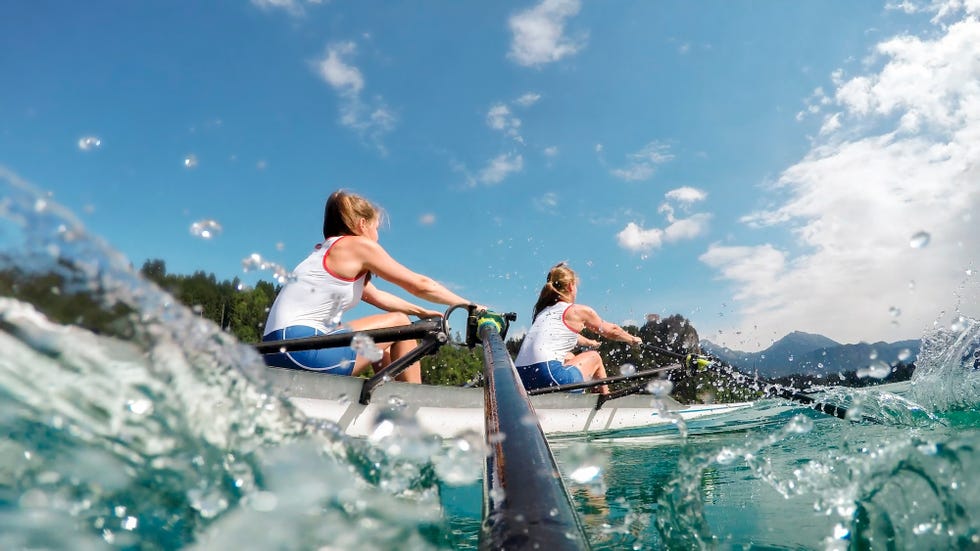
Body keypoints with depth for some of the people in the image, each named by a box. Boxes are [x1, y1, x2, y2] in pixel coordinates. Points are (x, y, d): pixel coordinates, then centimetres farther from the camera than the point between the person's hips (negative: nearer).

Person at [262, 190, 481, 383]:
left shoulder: (327, 251, 22)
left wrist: (421, 312, 30)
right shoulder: (359, 244, -4)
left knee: (385, 349, 23)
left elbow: (376, 296, 27)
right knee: (400, 323, 2)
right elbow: (420, 285, -2)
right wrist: (470, 305, 9)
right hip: (300, 346, -10)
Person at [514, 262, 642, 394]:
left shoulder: (544, 311, 23)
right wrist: (633, 339, 42)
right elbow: (611, 331, 23)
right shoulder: (579, 311, 5)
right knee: (594, 357, 20)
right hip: (547, 376, -7)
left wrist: (589, 342, 63)